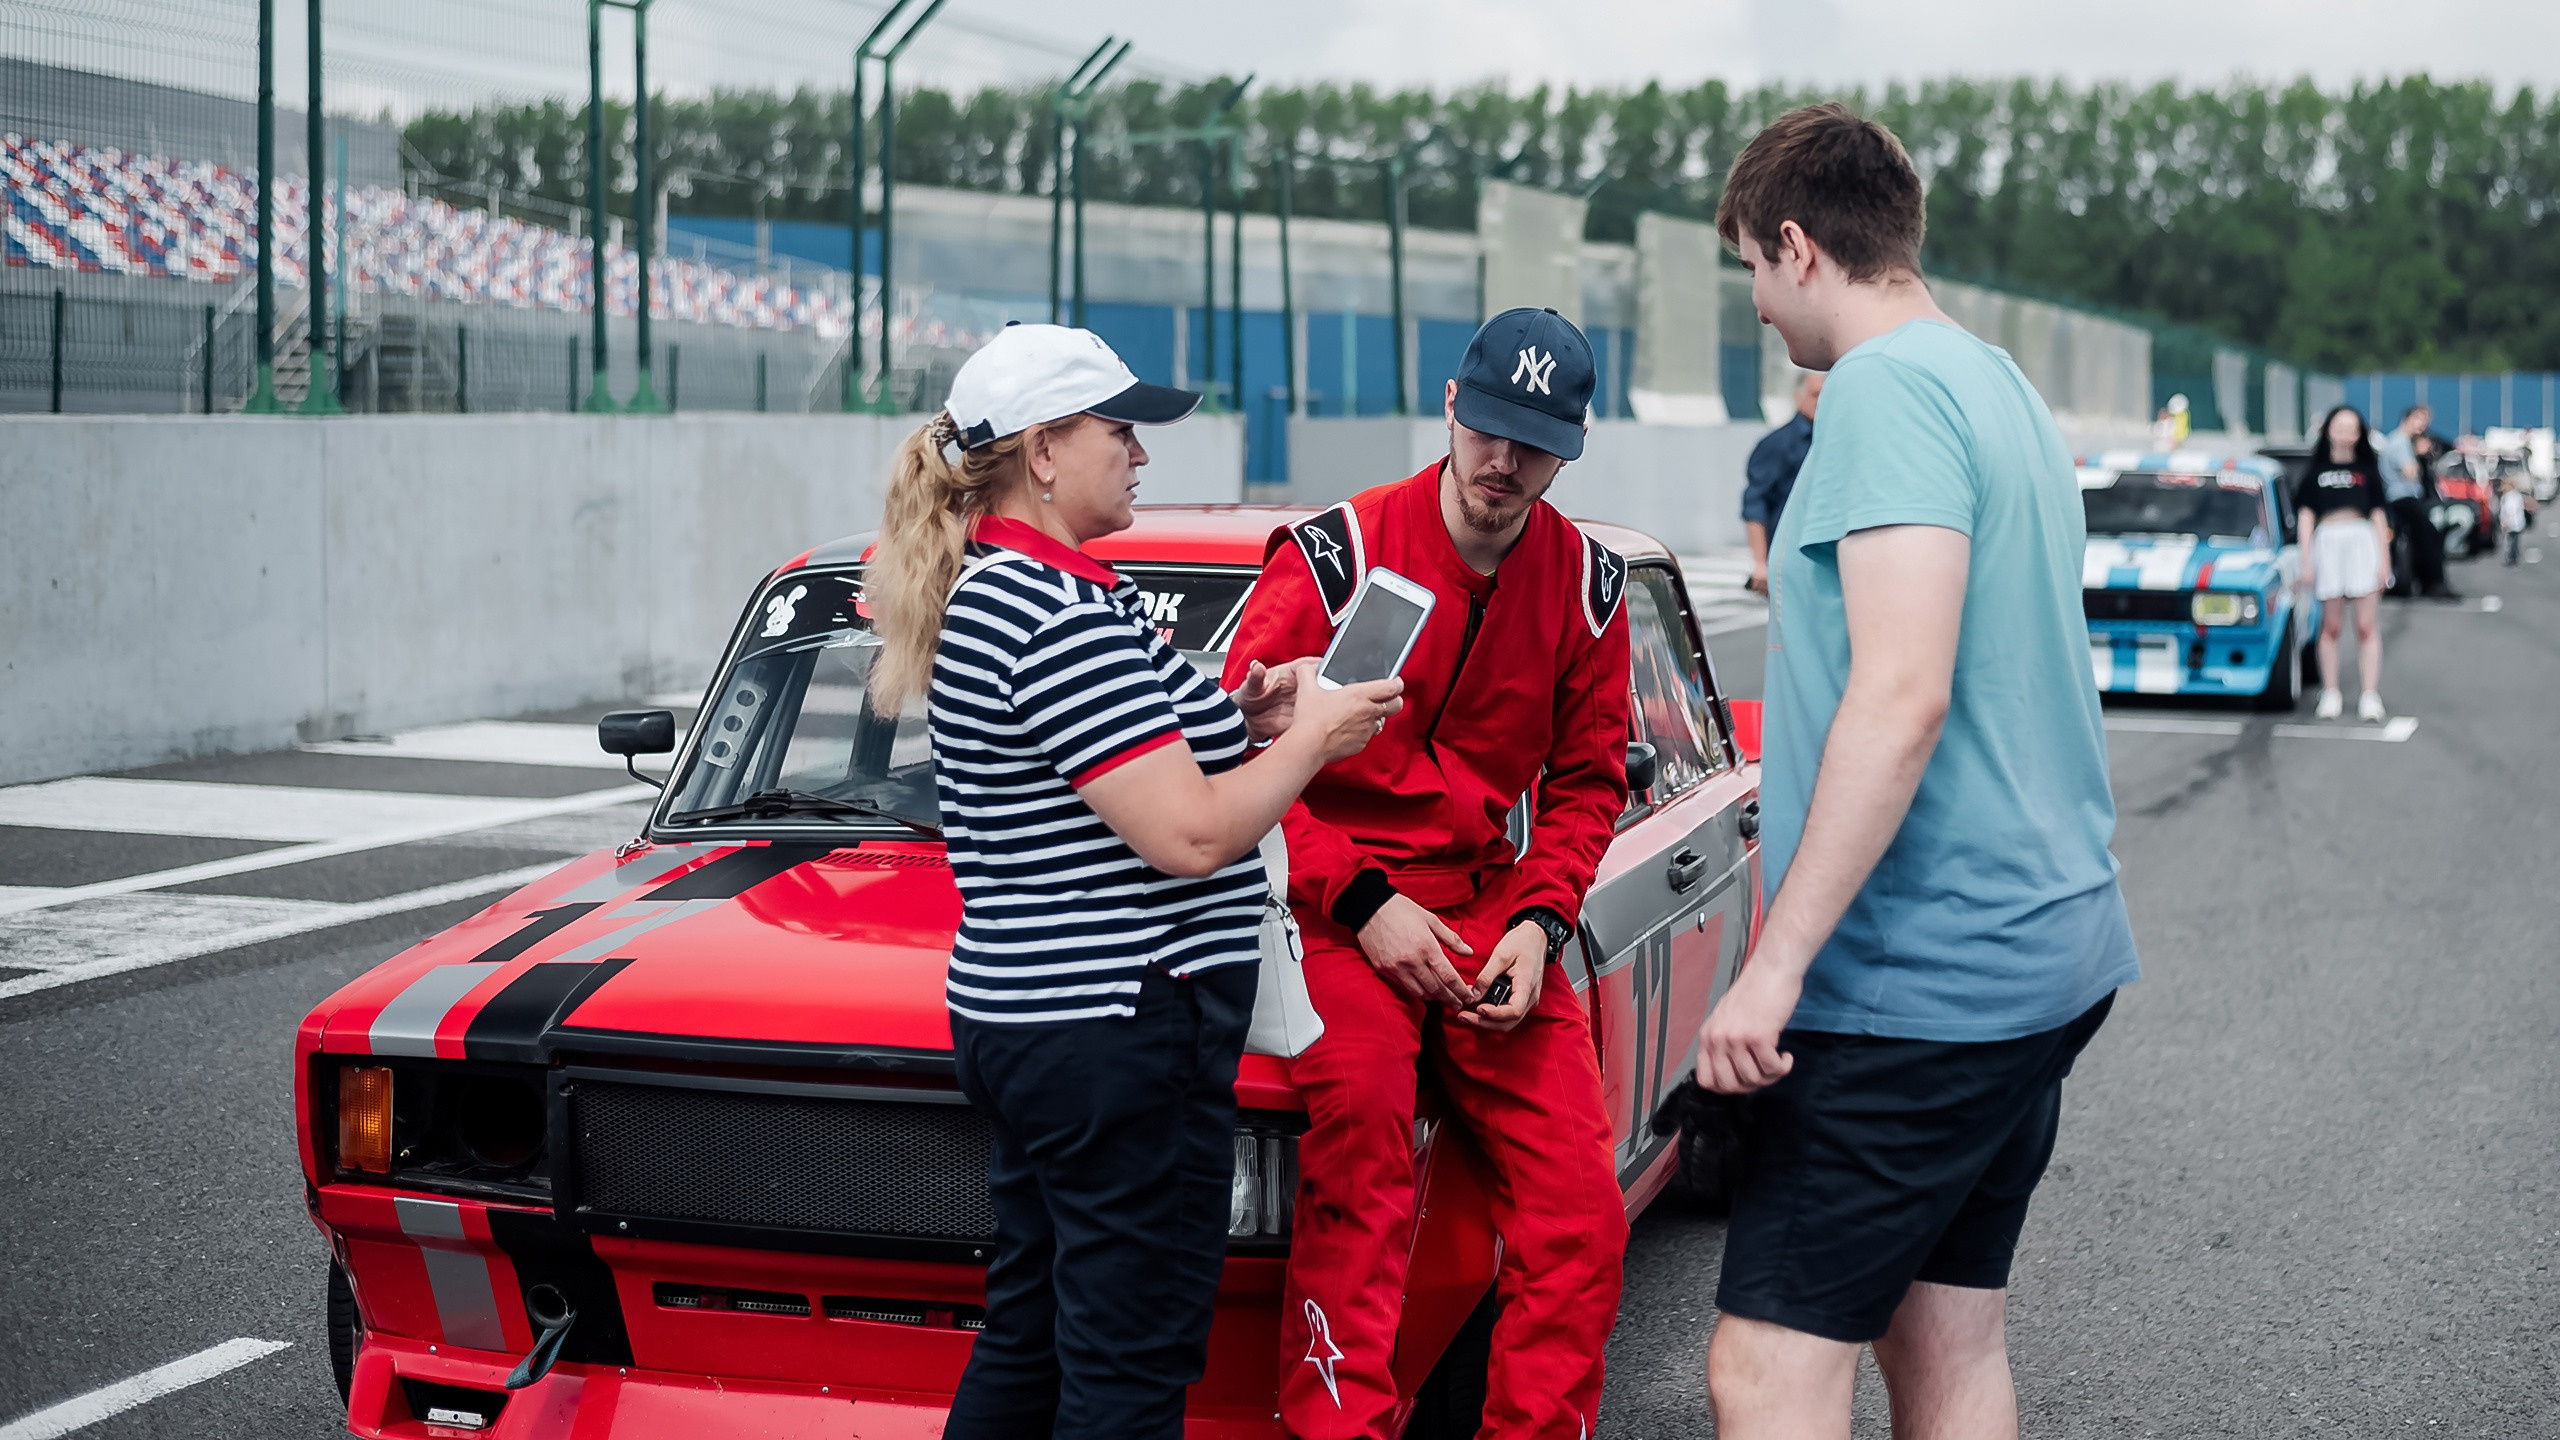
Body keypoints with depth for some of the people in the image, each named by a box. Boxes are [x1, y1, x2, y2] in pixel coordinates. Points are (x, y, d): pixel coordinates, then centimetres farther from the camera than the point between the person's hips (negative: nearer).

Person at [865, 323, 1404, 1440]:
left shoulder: (984, 592, 13)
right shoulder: (1065, 614, -19)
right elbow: (1187, 836, -22)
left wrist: (1232, 718, 11)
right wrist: (1312, 737, -6)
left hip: (1023, 1014, 11)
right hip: (1120, 1030, -11)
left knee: (1027, 1335, 18)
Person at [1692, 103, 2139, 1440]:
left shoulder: (1888, 387, -15)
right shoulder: (2000, 384, 16)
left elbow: (1904, 697, -25)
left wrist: (1774, 964, -25)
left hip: (1919, 977, -10)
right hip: (2043, 952, 10)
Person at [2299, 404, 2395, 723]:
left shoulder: (2367, 470, 10)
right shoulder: (2316, 470, 10)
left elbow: (2379, 515, 11)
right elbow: (2306, 515, 9)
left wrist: (2384, 560, 5)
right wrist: (2306, 561, 2)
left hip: (2363, 542, 0)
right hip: (2327, 542, 0)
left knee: (2367, 626, -4)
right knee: (2331, 626, 4)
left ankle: (2370, 696, -5)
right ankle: (2330, 694, 10)